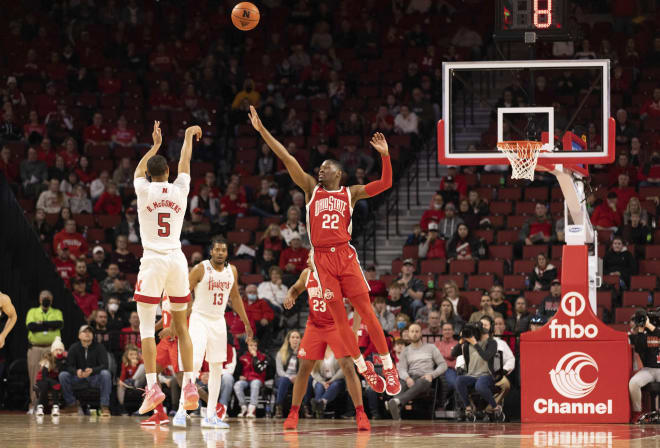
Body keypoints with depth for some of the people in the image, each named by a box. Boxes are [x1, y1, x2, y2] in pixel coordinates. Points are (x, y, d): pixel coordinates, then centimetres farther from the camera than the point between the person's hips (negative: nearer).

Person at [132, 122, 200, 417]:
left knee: (146, 327, -4)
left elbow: (139, 169, 23)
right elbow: (185, 163, 25)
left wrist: (155, 146, 39)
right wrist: (189, 136, 42)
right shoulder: (180, 190, 5)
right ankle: (189, 385, 3)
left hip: (152, 261, -3)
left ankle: (152, 386, -16)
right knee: (181, 326, 11)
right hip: (177, 260, 3)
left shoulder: (144, 190, 0)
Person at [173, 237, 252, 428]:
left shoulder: (232, 271, 5)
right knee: (194, 364, -17)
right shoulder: (200, 269, -12)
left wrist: (246, 323, 18)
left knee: (217, 367, 6)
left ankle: (210, 416, 10)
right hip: (199, 319, -6)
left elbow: (235, 298, 17)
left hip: (218, 321, 6)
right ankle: (181, 411, -17)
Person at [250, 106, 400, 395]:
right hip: (322, 258, 1)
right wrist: (261, 130, 4)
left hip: (345, 255, -1)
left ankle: (388, 367, -1)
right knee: (339, 317, -1)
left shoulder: (350, 193, 11)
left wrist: (384, 155, -9)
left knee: (366, 311, -6)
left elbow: (385, 184, 4)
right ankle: (364, 369, 11)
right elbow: (286, 158, 8)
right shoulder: (311, 188, 13)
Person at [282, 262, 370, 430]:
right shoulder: (307, 274, -2)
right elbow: (296, 288, 21)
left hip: (336, 325, -4)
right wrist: (290, 296, -4)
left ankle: (361, 414, -12)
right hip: (314, 326, 4)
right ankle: (293, 414, 13)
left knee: (348, 367, -14)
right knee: (304, 368, 3)